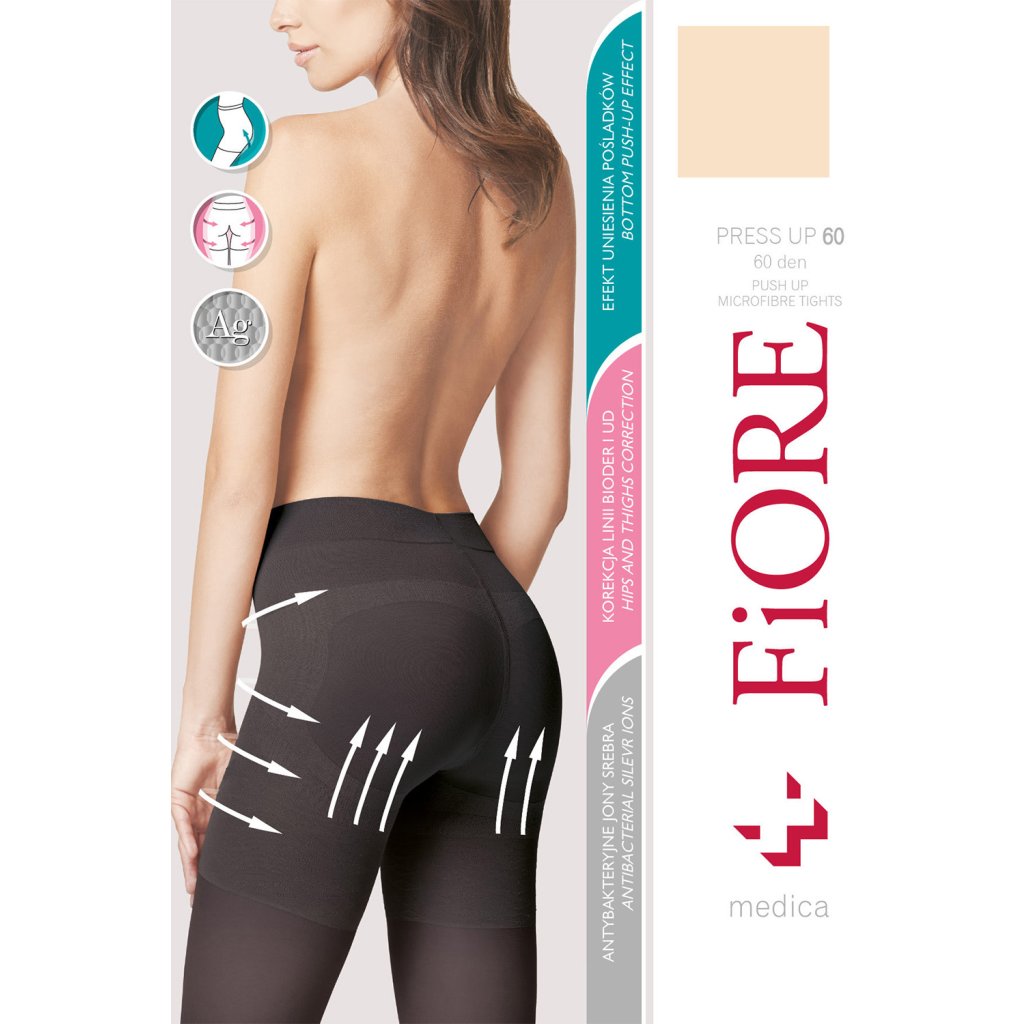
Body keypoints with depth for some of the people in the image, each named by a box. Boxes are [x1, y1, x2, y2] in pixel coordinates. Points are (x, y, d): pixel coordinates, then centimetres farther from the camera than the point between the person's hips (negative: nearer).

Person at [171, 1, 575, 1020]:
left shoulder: (305, 156, -5)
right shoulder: (538, 168, 14)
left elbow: (242, 465, -7)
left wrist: (203, 709, 1)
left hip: (350, 630, -7)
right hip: (509, 643, 7)